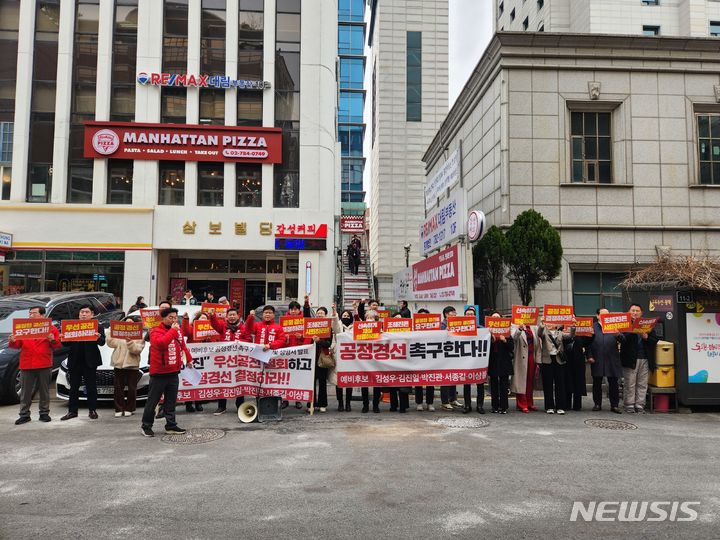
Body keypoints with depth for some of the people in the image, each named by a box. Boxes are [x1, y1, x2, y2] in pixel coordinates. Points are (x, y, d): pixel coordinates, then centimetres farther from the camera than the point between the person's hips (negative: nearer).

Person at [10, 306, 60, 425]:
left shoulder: (51, 328, 4)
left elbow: (57, 345, 3)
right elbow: (17, 345, 10)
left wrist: (52, 340, -17)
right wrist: (13, 341, -11)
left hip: (44, 365, -2)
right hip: (26, 365, 2)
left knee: (44, 391, 7)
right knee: (26, 392, 5)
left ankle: (44, 413, 16)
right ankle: (24, 415, 12)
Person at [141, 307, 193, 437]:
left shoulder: (178, 330, 10)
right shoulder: (156, 331, -11)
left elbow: (182, 345, 23)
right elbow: (161, 343, -31)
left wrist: (188, 359, 24)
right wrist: (173, 330, -23)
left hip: (174, 372, 6)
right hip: (159, 373, -6)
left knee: (171, 401, 11)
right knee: (153, 400, 4)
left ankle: (171, 425, 18)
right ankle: (146, 426, 16)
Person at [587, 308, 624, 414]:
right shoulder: (592, 326, 6)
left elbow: (623, 340, 0)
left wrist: (618, 335, -23)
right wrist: (589, 356, -8)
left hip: (612, 360, 1)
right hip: (597, 360, -1)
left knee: (613, 383, 3)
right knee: (597, 383, 7)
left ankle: (614, 405, 10)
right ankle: (597, 404, 17)